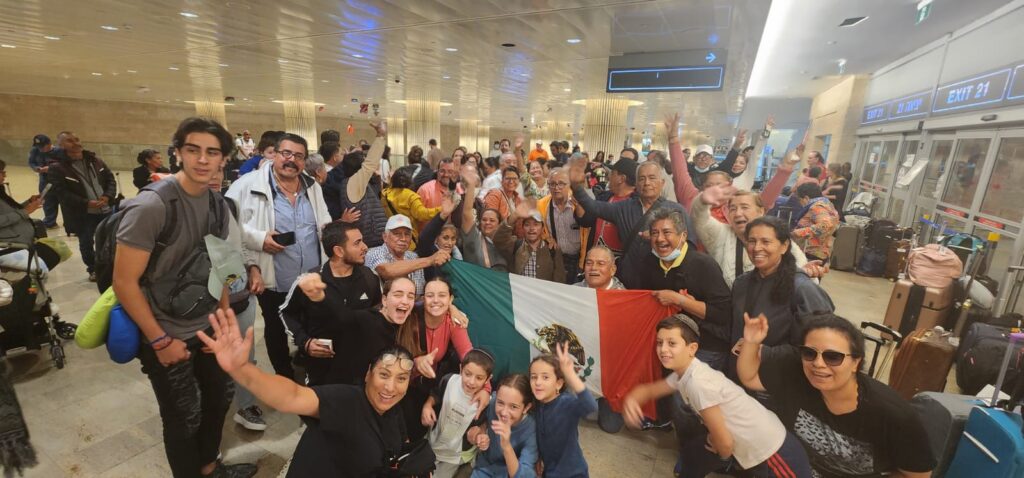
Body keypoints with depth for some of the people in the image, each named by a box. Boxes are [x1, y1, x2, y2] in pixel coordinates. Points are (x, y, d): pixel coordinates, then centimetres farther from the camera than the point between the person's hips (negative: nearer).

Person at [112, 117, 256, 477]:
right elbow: (124, 282, -19)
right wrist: (160, 341, -16)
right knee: (183, 419, 11)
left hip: (209, 328, 6)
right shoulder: (151, 205, -22)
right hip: (167, 337, -6)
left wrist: (225, 317, 8)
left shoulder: (218, 205, -1)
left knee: (220, 397, 21)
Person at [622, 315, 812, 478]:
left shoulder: (698, 382, -29)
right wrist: (631, 400, -15)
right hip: (743, 444, 9)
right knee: (693, 451, 18)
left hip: (772, 452, -8)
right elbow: (648, 389, 7)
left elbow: (725, 442, -22)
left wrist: (724, 457, 0)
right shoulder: (682, 374, -4)